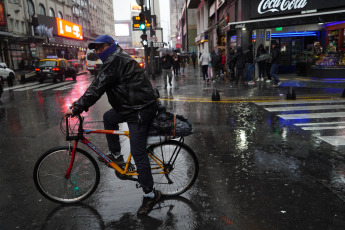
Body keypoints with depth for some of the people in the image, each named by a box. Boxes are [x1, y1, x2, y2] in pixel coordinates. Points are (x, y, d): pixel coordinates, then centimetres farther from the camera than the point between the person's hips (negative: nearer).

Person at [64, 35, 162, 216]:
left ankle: (150, 195, 3)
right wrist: (82, 104, 21)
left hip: (140, 110, -11)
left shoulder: (114, 61, -13)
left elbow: (97, 87, -19)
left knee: (138, 153, -8)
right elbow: (100, 86, 24)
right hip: (131, 106, 11)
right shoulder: (117, 59, 21)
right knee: (108, 117, 26)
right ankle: (116, 155, 33)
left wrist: (77, 108, -14)